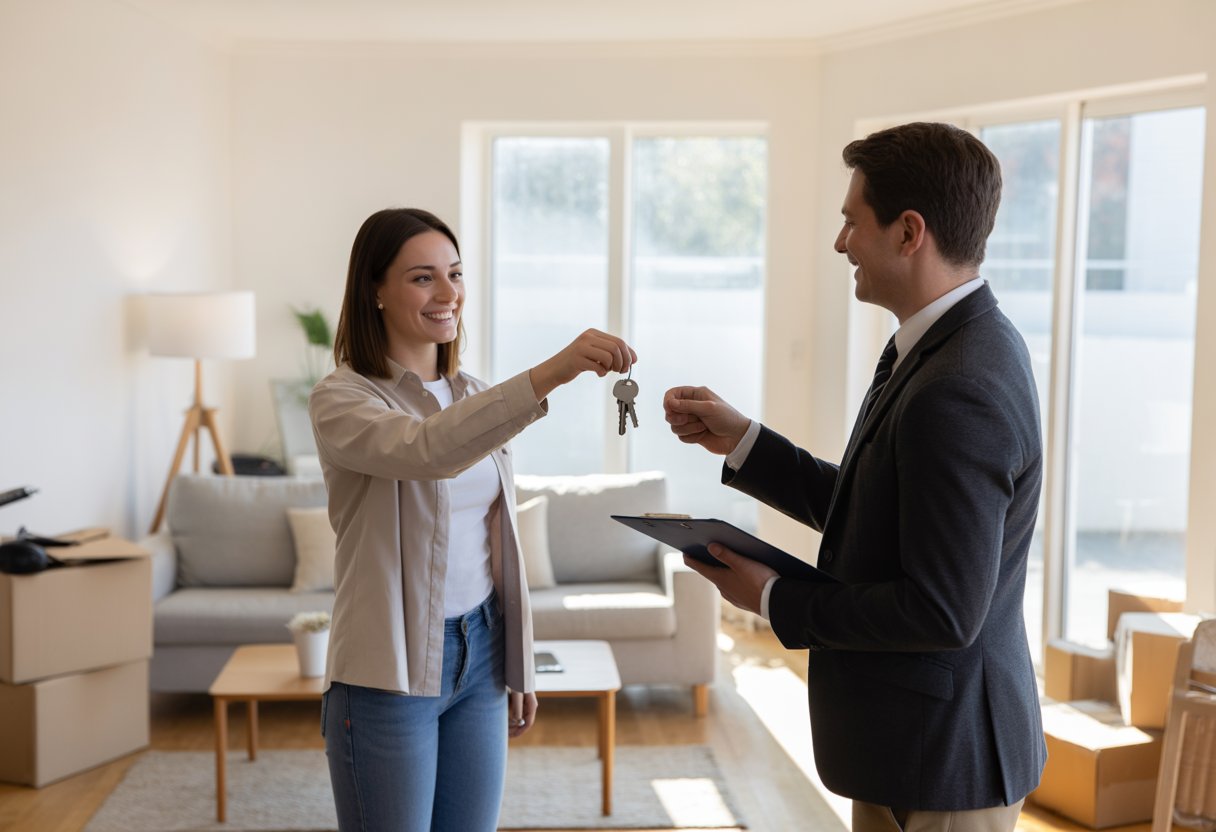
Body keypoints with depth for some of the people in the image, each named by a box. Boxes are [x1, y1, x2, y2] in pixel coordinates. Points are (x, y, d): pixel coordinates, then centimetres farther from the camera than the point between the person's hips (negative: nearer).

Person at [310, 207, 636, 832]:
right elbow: (427, 450, -33)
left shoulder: (472, 396, 10)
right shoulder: (340, 400, -11)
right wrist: (550, 372, -42)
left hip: (479, 657, 6)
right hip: (389, 673, -6)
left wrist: (517, 668, 16)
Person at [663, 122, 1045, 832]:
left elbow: (943, 611, -27)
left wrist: (777, 600, -16)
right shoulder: (944, 348, 6)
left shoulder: (959, 390, -27)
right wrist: (739, 440, 7)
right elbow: (862, 511, 11)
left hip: (941, 755, -10)